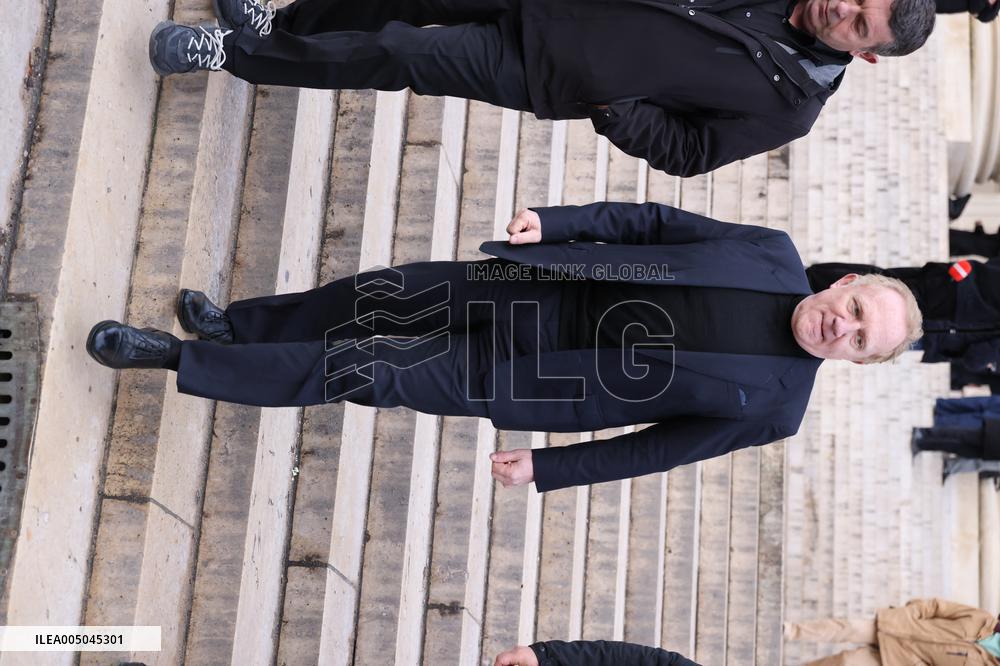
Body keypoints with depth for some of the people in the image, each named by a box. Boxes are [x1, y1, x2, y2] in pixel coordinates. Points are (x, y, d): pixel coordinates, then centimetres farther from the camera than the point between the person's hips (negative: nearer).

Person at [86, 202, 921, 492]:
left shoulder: (772, 403, -11)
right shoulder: (772, 252, -5)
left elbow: (659, 444, -5)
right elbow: (651, 222, 1)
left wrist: (545, 468, -2)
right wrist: (554, 222, -12)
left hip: (524, 380, -3)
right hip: (535, 287, 3)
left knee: (346, 370, -5)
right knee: (373, 295, 5)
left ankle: (174, 356, 12)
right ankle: (236, 326, 35)